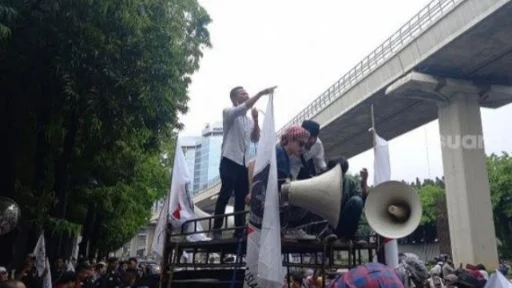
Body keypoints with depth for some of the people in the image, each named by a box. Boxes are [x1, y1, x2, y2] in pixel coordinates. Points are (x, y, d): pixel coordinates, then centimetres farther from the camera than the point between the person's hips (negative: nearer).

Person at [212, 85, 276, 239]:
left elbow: (255, 139, 14)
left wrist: (256, 119, 3)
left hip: (244, 163, 7)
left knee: (241, 197, 5)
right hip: (229, 160, -7)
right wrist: (261, 93, -23)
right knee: (225, 194, -10)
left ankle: (239, 230, 10)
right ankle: (217, 229, -5)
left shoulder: (249, 120, 20)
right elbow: (243, 108, -19)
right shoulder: (228, 113, 1)